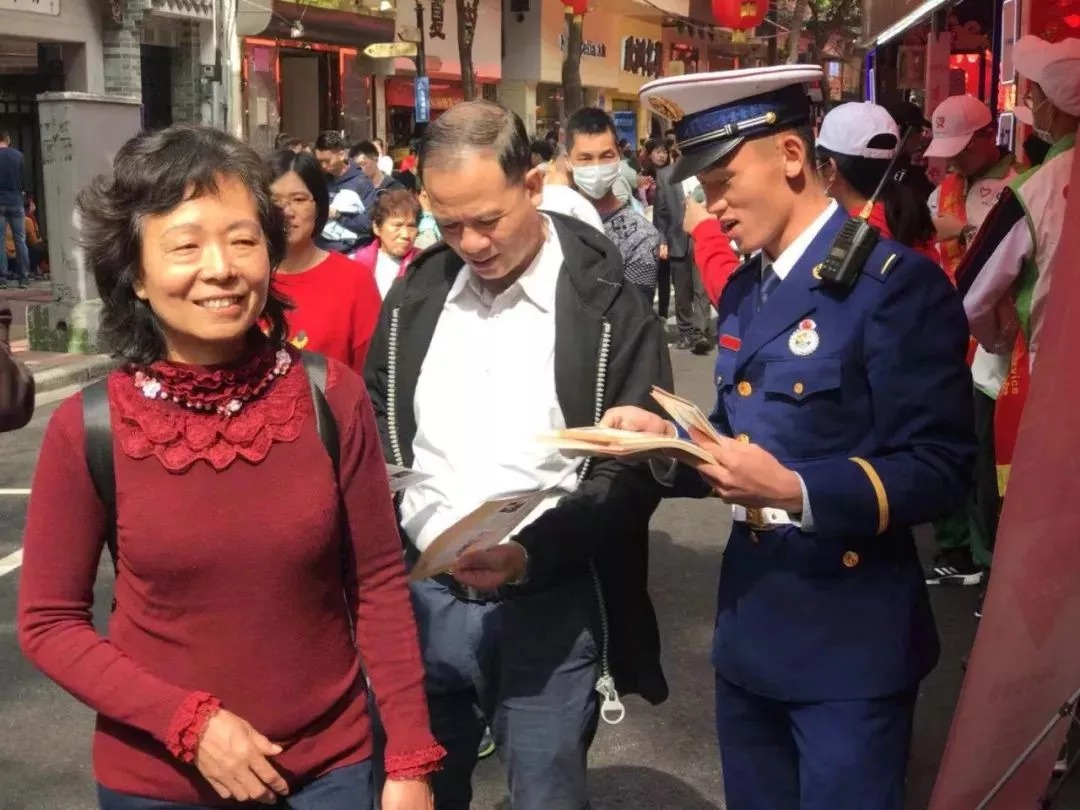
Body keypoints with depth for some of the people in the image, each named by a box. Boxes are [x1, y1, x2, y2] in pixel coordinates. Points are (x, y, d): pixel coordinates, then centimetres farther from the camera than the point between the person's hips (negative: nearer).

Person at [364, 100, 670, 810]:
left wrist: (532, 553, -22)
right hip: (426, 593, 4)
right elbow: (376, 419, 16)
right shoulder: (417, 292, 5)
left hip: (549, 605, -3)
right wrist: (396, 526, -1)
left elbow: (634, 468, -9)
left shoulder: (608, 304, -8)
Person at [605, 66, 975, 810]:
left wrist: (797, 490, -29)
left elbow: (938, 470, -18)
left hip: (850, 638, -8)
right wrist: (668, 440, -4)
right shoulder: (743, 291, 10)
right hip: (751, 622, 8)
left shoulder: (897, 283, -15)